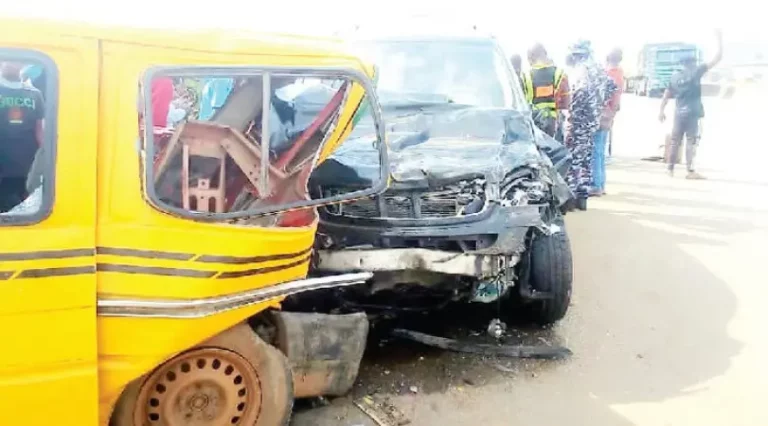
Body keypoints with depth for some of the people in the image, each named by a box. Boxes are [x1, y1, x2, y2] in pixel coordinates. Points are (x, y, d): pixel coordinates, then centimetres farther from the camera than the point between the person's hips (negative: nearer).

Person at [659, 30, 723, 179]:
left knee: (675, 140, 12)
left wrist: (661, 111, 18)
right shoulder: (695, 73, -5)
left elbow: (666, 95, 11)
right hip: (692, 113, -5)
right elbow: (717, 58, -4)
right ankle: (690, 171, -10)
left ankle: (670, 168, 18)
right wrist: (719, 40, 4)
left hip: (679, 113, 5)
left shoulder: (675, 76, 9)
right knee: (691, 141, -6)